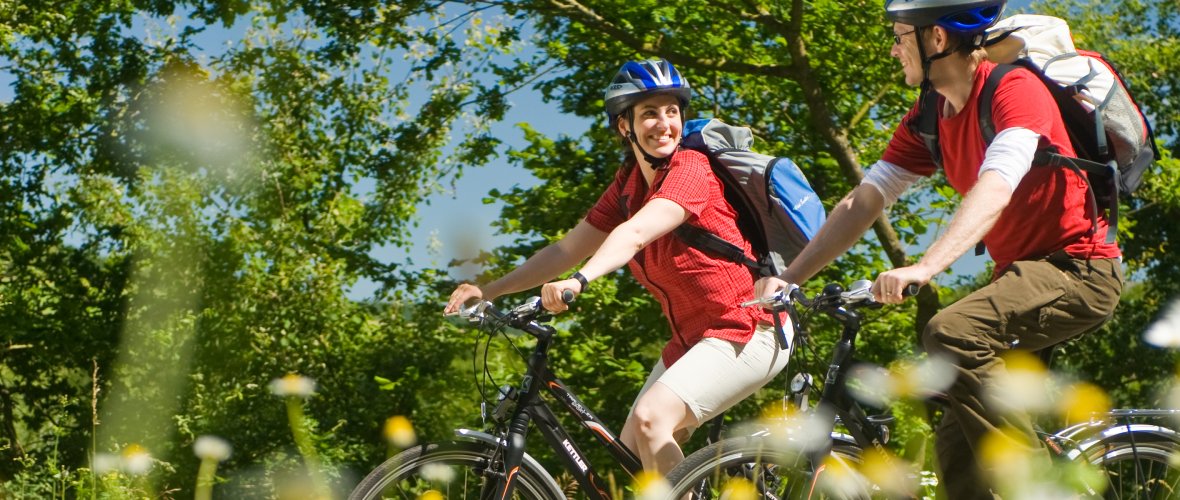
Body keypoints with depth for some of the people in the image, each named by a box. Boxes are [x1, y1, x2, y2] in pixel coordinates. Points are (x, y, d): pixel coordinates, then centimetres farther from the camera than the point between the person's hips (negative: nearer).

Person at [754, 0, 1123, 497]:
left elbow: (995, 190, -33)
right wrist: (788, 277, -9)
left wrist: (924, 267, -47)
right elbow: (862, 202, 1)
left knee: (951, 334, -32)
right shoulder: (928, 117, 6)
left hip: (1079, 268, -8)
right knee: (957, 442, 2)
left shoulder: (1015, 88, -18)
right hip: (1022, 269, 8)